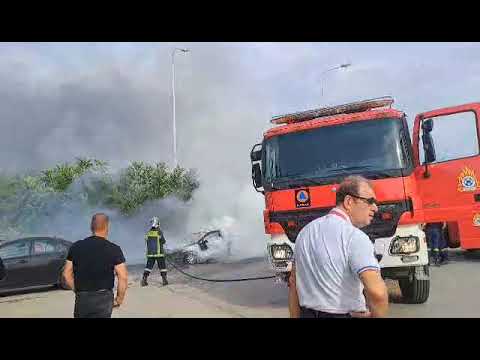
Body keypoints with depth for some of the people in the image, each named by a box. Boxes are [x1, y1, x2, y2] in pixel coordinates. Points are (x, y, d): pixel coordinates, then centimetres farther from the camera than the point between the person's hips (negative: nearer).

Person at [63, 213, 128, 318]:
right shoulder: (114, 249, -9)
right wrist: (119, 299, -1)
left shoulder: (76, 247, 1)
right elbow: (123, 277, -13)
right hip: (104, 298, -2)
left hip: (81, 298, 3)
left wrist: (77, 290, 15)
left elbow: (67, 274, 5)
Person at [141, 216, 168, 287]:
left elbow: (146, 242, 9)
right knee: (162, 267, 9)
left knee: (148, 266, 11)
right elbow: (163, 241, -2)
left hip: (150, 253, 3)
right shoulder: (159, 232, -13)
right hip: (159, 253, -3)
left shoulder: (148, 233, 0)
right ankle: (164, 280, 10)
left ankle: (144, 280, 3)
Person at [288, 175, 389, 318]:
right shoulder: (354, 237, -19)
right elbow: (377, 293, -29)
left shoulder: (306, 231, 4)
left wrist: (295, 316, 17)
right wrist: (376, 315, -11)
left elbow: (293, 282, 10)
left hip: (307, 313, 6)